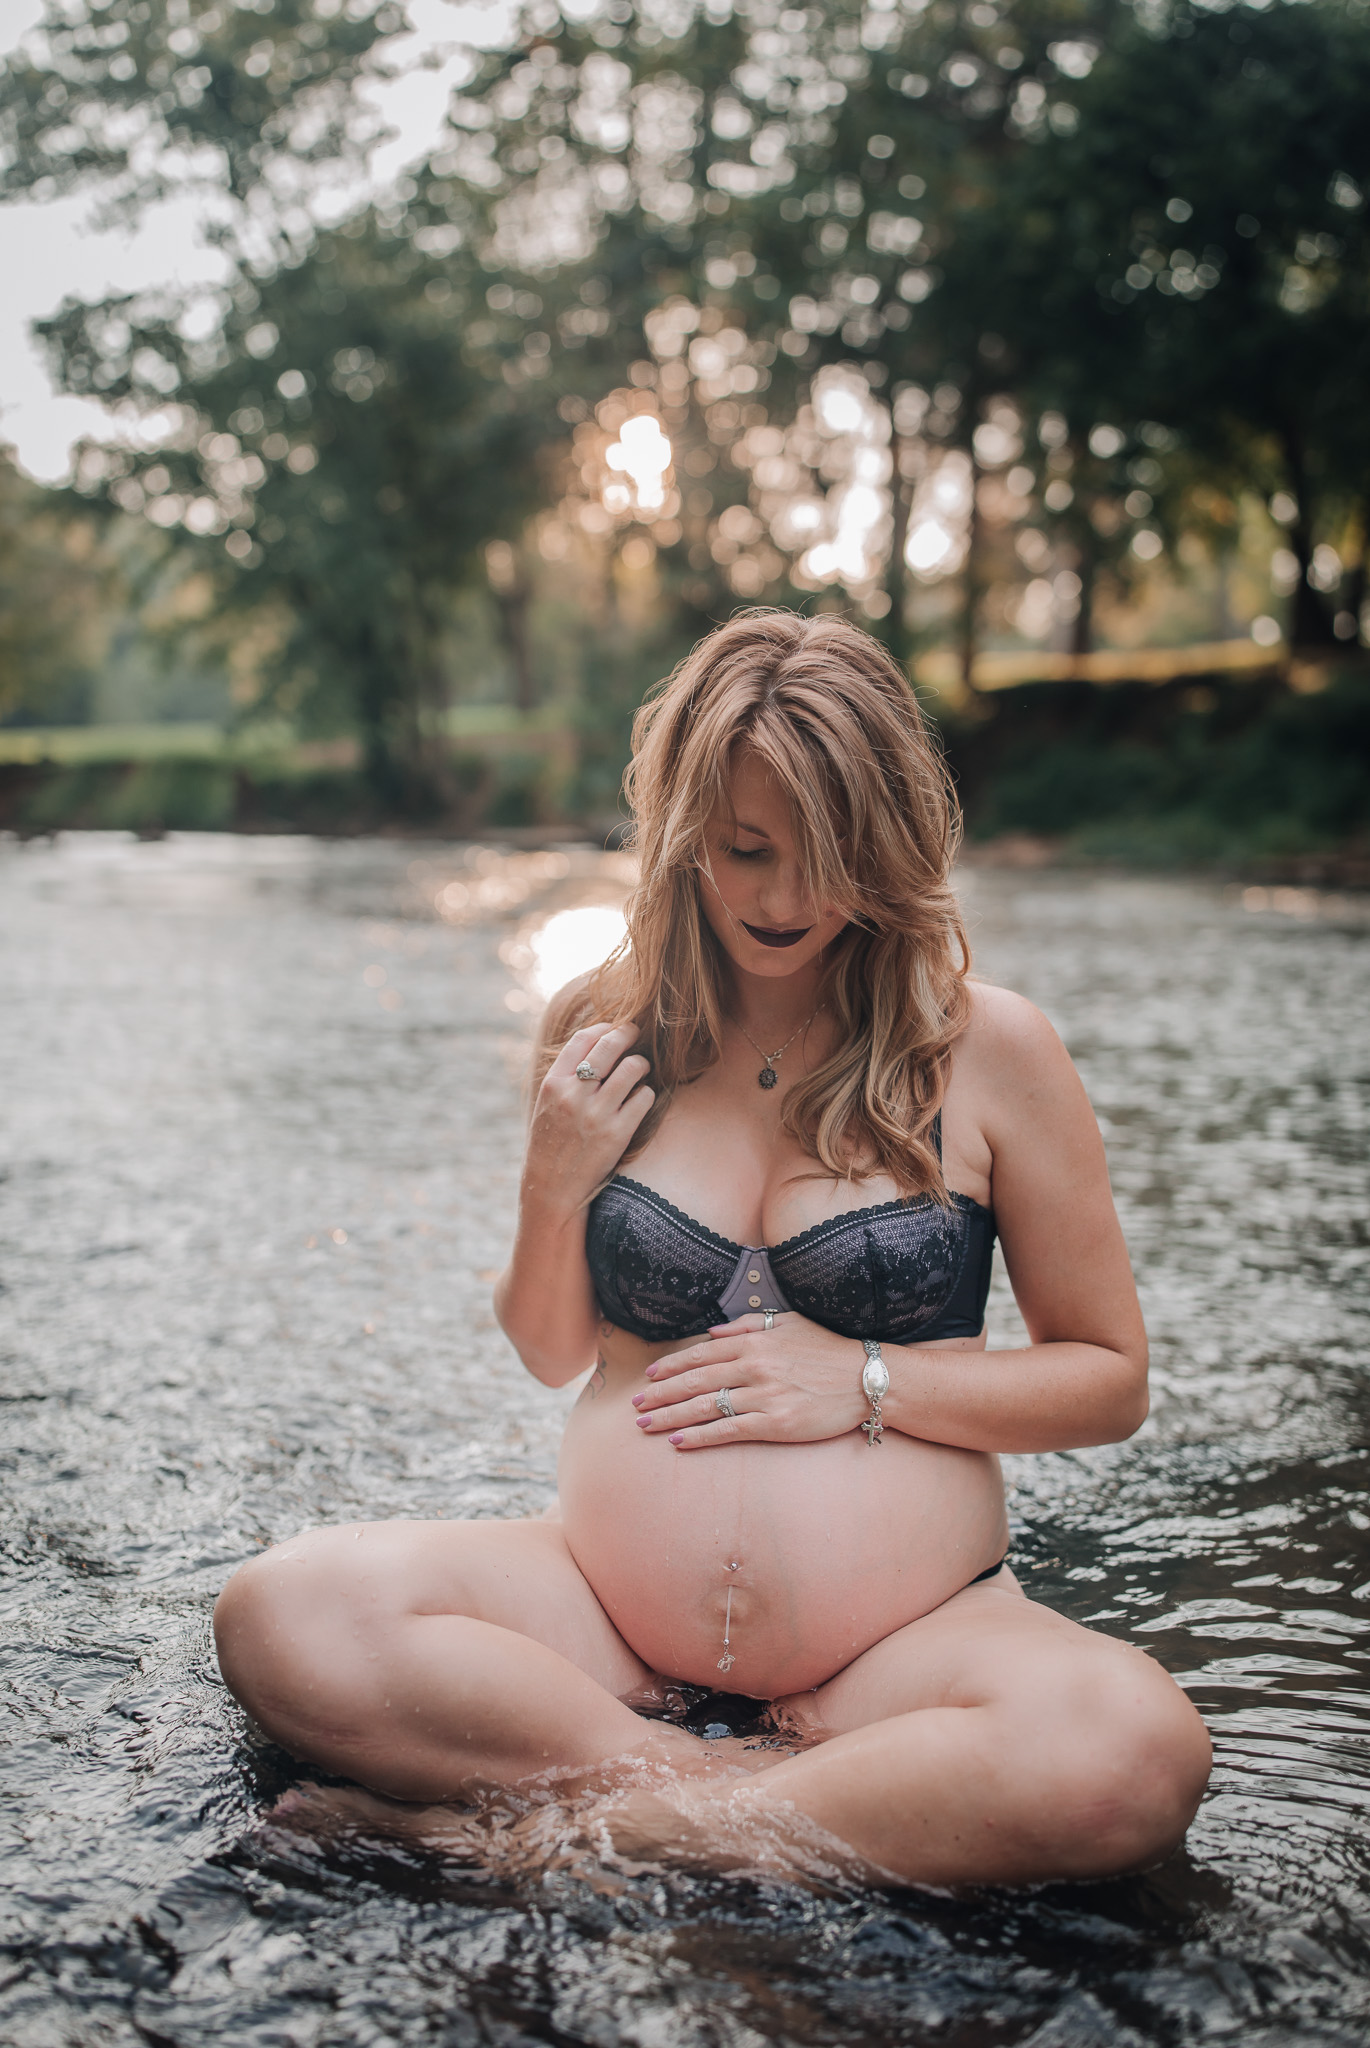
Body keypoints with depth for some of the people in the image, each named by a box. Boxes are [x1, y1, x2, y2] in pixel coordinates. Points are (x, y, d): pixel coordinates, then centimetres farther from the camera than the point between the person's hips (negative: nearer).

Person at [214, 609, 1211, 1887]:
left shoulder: (987, 1048, -2)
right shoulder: (602, 1031, 5)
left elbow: (1111, 1379, 4)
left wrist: (870, 1384, -9)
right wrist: (556, 1184, -4)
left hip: (906, 1629, -2)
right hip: (604, 1615, 3)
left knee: (1135, 1754, -33)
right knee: (282, 1617, -24)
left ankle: (620, 1826, -20)